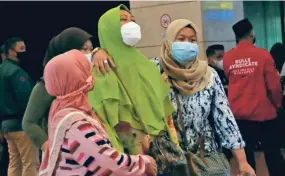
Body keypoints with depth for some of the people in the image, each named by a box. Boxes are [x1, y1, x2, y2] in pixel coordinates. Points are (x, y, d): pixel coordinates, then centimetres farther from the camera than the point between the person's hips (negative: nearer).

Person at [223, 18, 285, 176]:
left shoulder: (227, 58, -1)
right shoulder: (263, 54, -10)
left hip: (238, 112, 3)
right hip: (262, 111, -3)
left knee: (245, 151, 10)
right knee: (272, 151, 7)